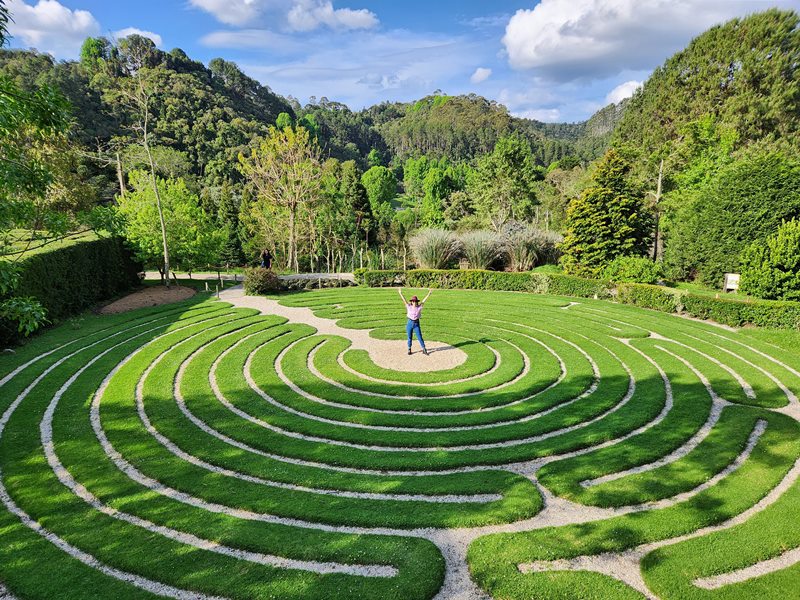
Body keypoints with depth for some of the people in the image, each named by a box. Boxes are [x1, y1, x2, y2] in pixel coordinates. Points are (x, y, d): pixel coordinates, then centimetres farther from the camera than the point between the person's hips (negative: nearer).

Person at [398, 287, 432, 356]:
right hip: (409, 323, 1)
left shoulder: (419, 307, -2)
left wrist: (428, 295, -13)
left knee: (420, 337, 1)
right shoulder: (409, 307, -2)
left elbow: (423, 301, -7)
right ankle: (409, 349, 25)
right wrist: (400, 293, -10)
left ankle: (424, 350, 10)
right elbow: (404, 300, -5)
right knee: (409, 337, 10)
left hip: (416, 324, -1)